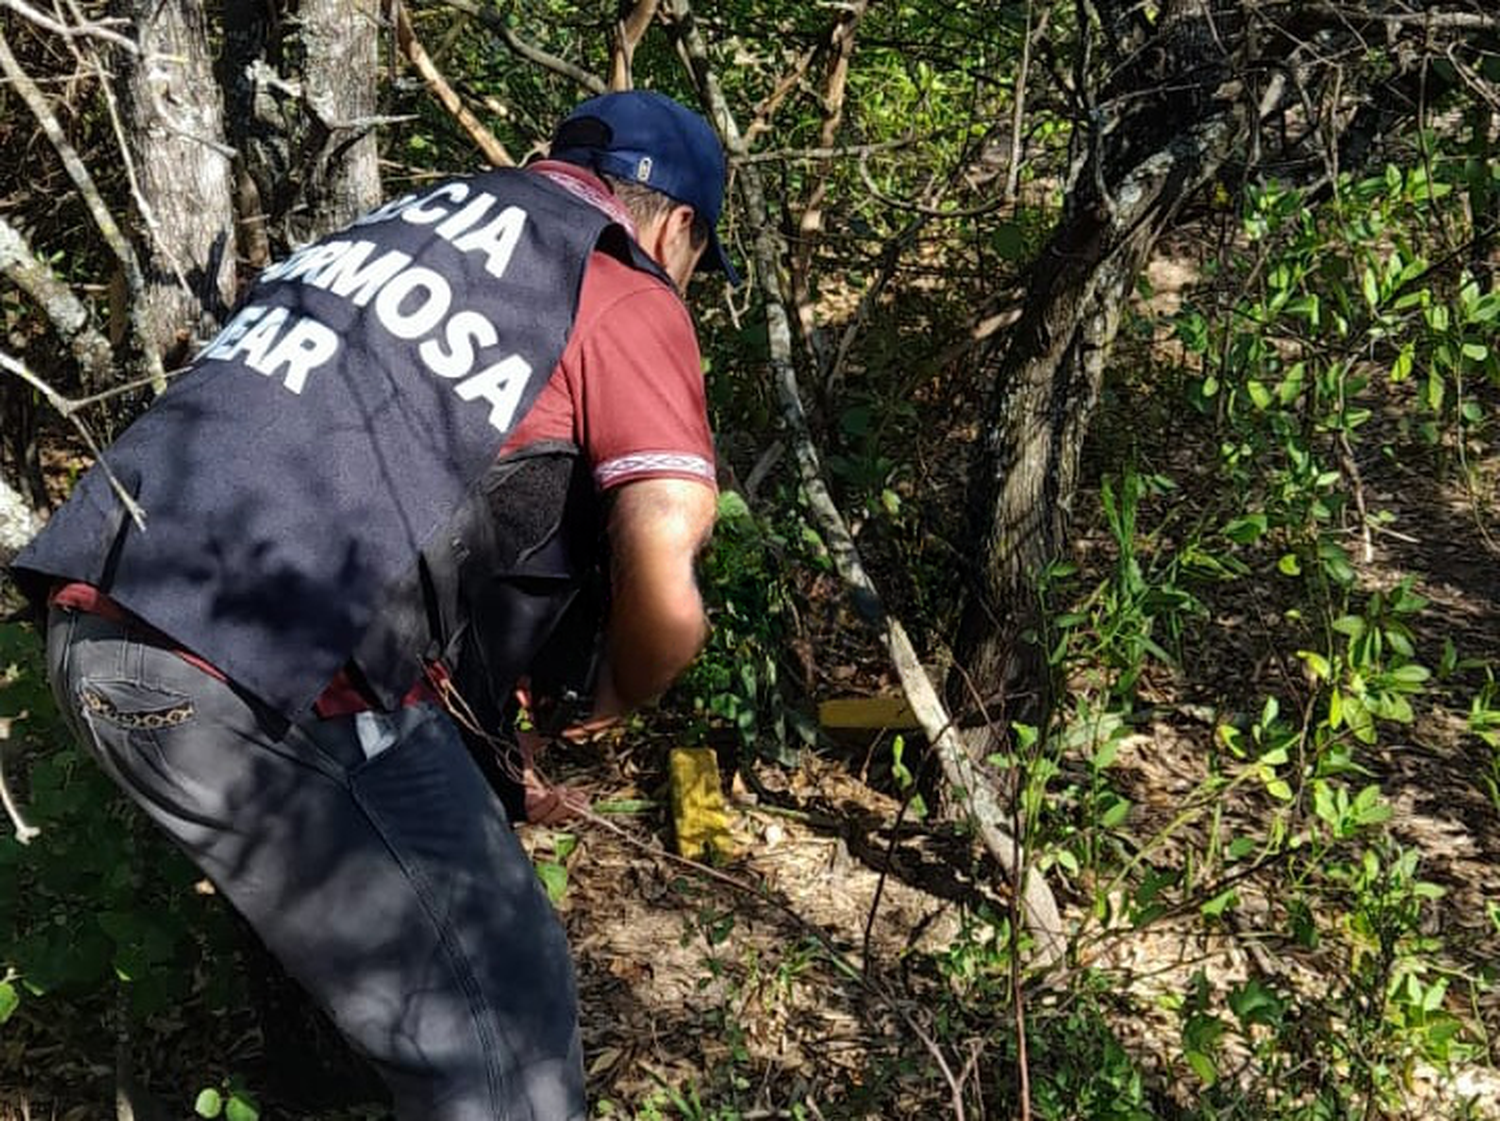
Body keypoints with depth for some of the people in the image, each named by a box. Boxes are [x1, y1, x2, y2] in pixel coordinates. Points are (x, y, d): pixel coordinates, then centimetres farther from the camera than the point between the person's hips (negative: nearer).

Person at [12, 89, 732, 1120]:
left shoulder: (404, 221, 23)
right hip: (266, 688, -8)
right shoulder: (628, 296, 1)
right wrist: (617, 702, 12)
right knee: (496, 1016, 3)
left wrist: (480, 661, 35)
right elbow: (666, 602, -11)